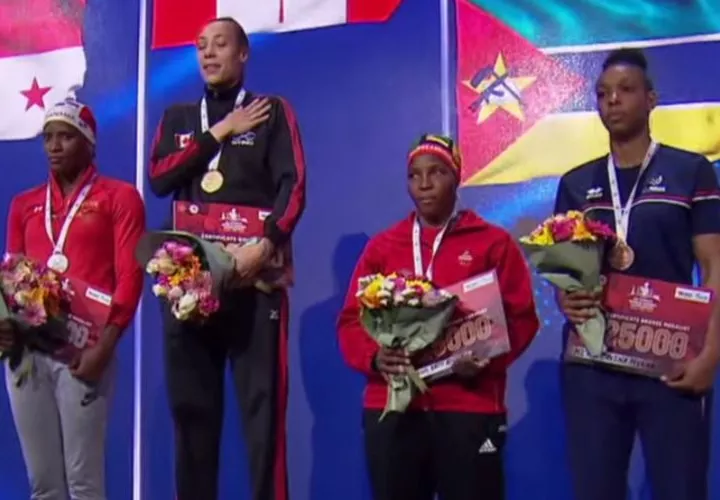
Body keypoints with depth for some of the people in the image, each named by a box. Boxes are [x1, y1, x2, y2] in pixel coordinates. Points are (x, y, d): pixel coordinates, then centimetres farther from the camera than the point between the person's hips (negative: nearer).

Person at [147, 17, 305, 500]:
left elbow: (294, 186, -4)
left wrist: (265, 246, -19)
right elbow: (159, 179, 3)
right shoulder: (178, 118, 20)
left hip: (252, 277, -3)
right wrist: (219, 132, 0)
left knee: (263, 407, -4)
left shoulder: (273, 112, 9)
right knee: (191, 408, 6)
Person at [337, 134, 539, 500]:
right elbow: (351, 320, 11)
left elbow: (521, 318, 3)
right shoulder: (381, 246, 15)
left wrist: (485, 359, -14)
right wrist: (373, 356, -10)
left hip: (470, 407, -2)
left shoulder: (494, 242, 8)